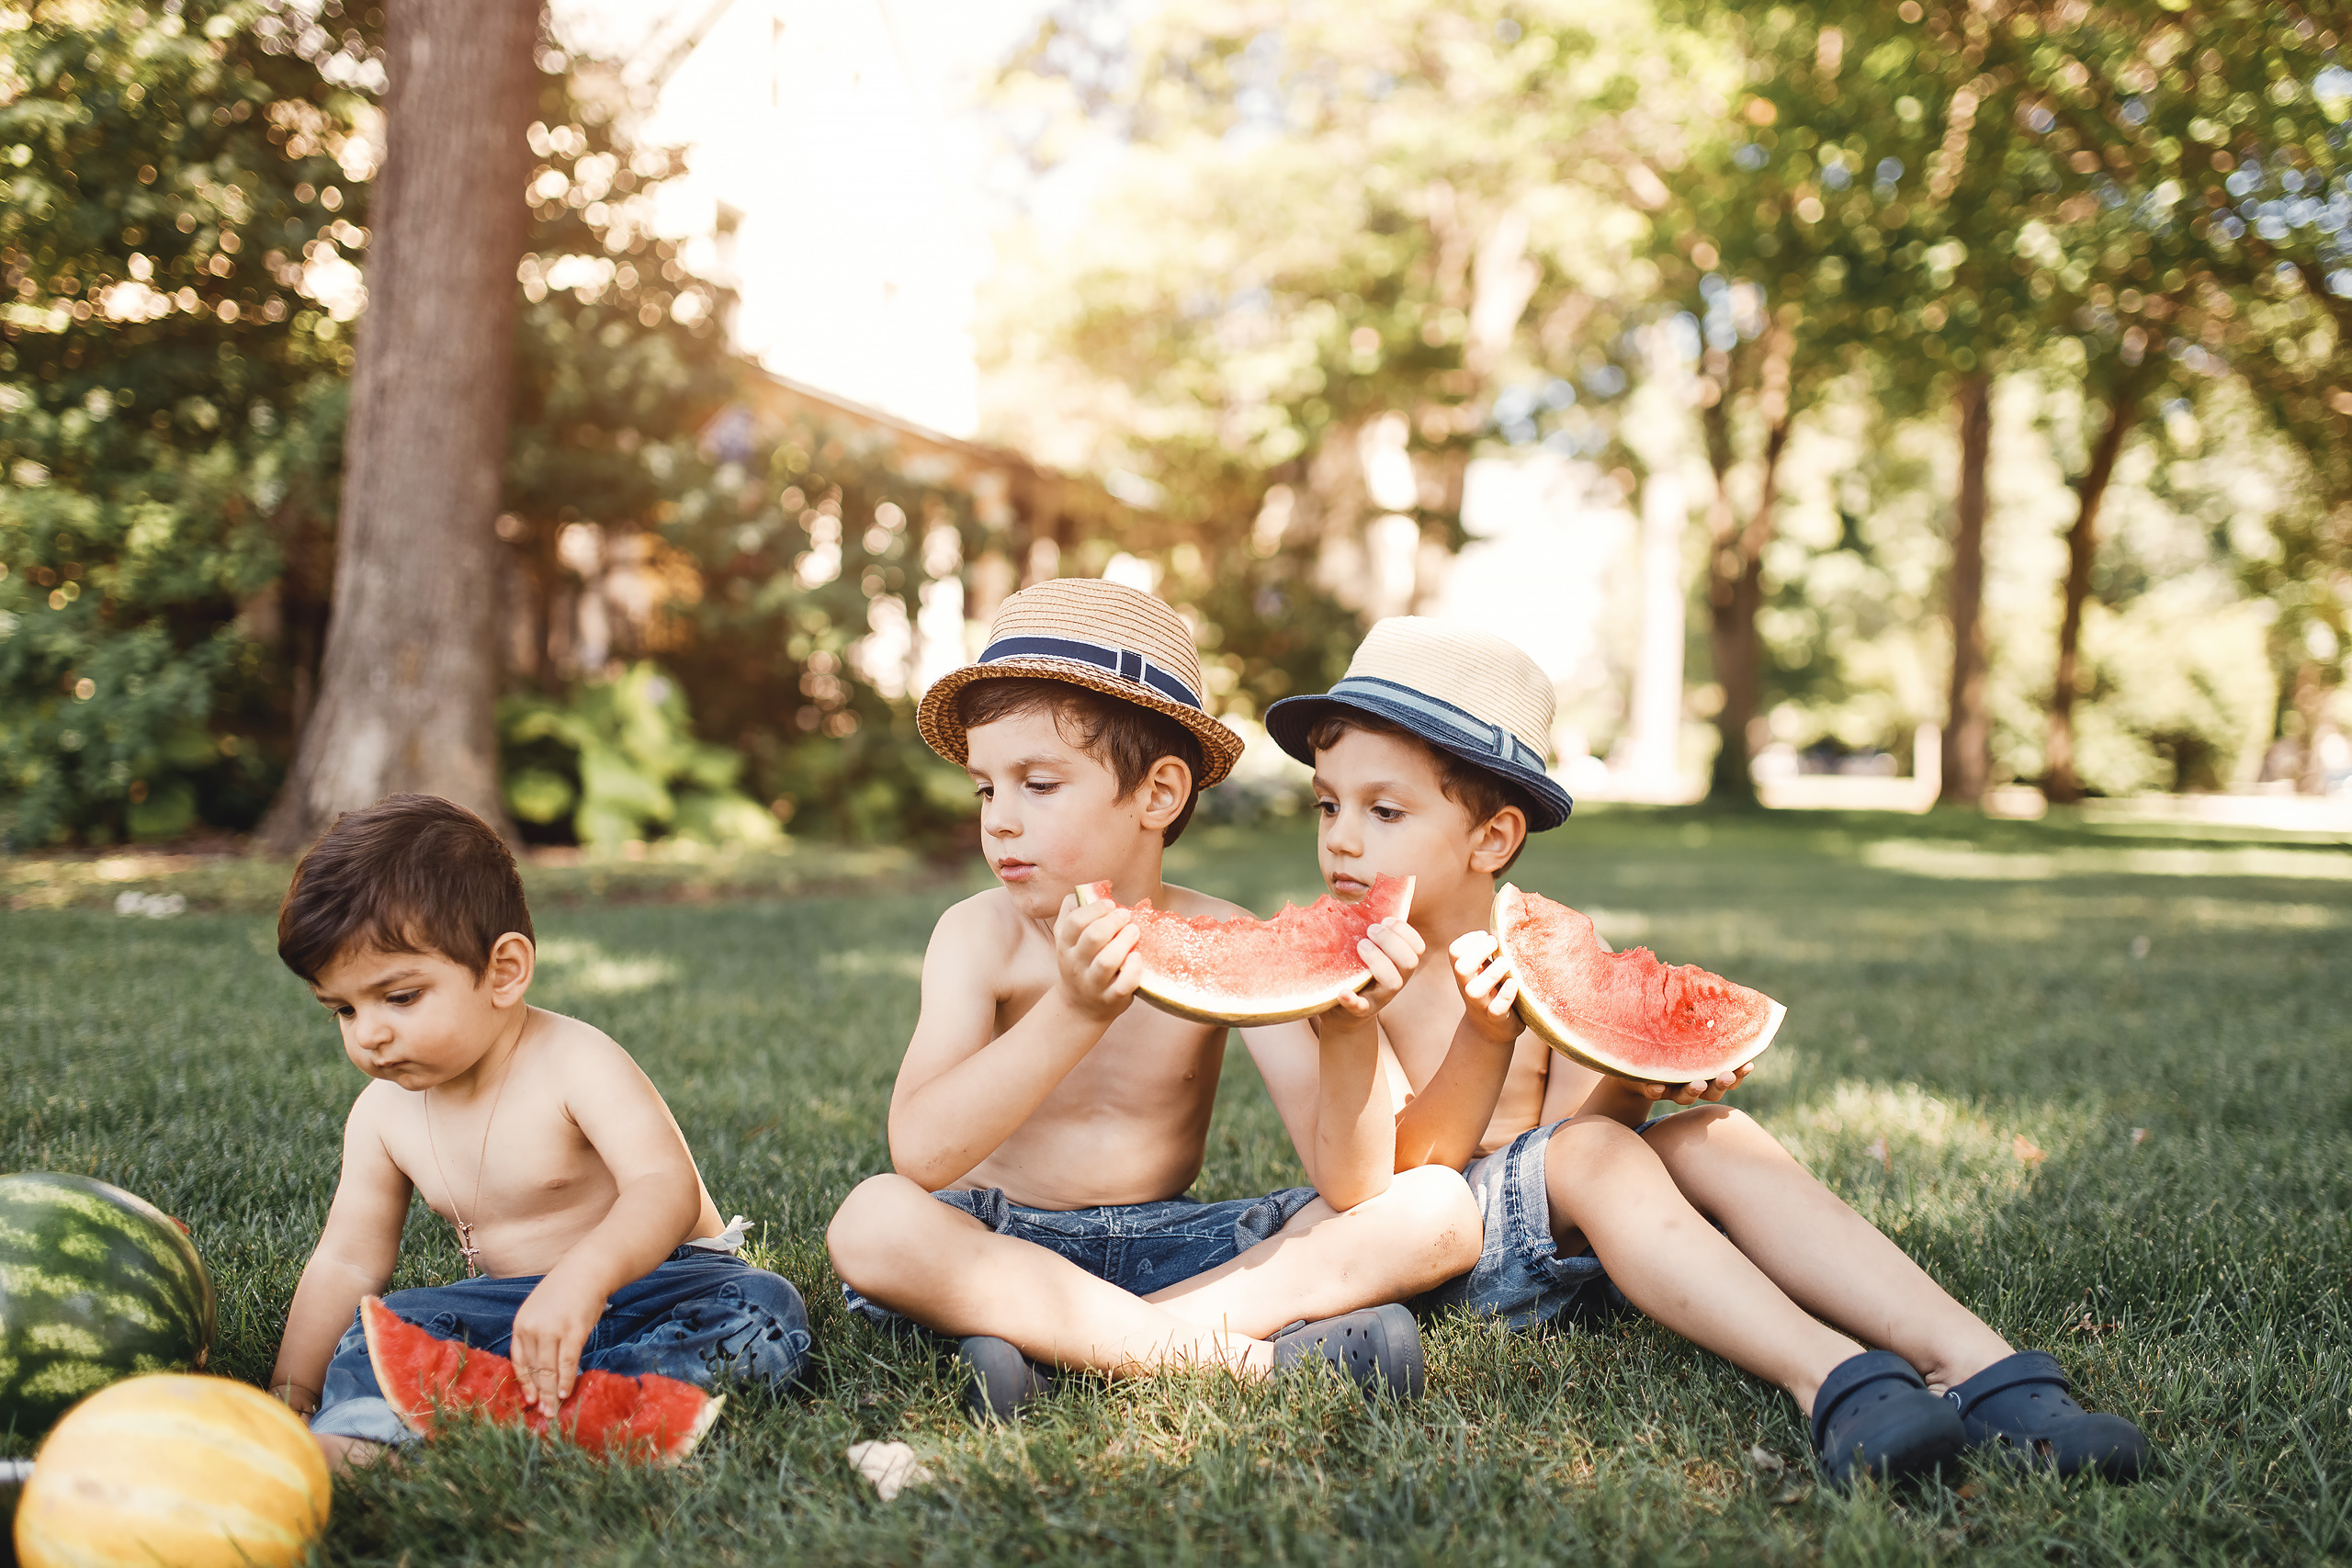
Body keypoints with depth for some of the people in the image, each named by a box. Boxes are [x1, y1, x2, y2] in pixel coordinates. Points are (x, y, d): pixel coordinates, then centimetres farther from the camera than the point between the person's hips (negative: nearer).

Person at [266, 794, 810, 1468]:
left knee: (763, 1310, -33)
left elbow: (665, 1187, -35)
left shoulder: (575, 1063, -20)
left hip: (651, 1280, -5)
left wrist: (581, 1280, -53)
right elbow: (346, 1261, 8)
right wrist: (288, 1394, -2)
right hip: (510, 1302, 5)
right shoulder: (383, 1115, 1)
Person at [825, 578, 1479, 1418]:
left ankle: (1048, 1340, -25)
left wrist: (1348, 1037, -35)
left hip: (1172, 1243, 2)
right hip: (1003, 1244, -1)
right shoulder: (981, 935, -10)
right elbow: (920, 1154, -28)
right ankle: (1241, 1354, -29)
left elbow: (1350, 1185, -15)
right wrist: (1075, 1011, -39)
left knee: (1439, 1210, -16)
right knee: (873, 1221, -34)